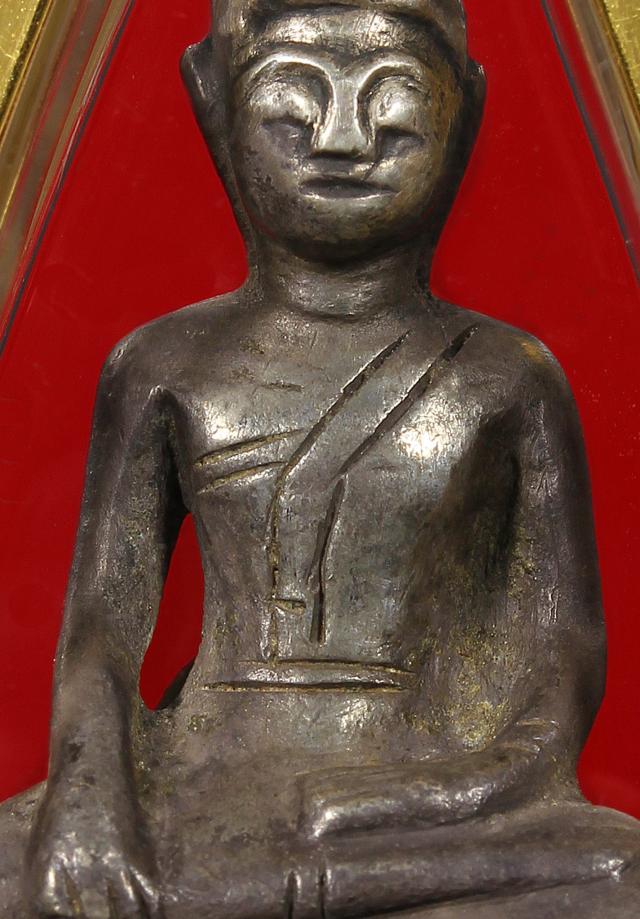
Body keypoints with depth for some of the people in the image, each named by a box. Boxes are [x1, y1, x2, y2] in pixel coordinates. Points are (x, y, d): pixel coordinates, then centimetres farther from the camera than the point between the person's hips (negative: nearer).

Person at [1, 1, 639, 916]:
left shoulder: (509, 377, 5)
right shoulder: (166, 366, 8)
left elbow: (563, 642, 7)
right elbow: (104, 611, 6)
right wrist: (86, 787, -12)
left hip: (440, 800, 1)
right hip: (204, 798, 0)